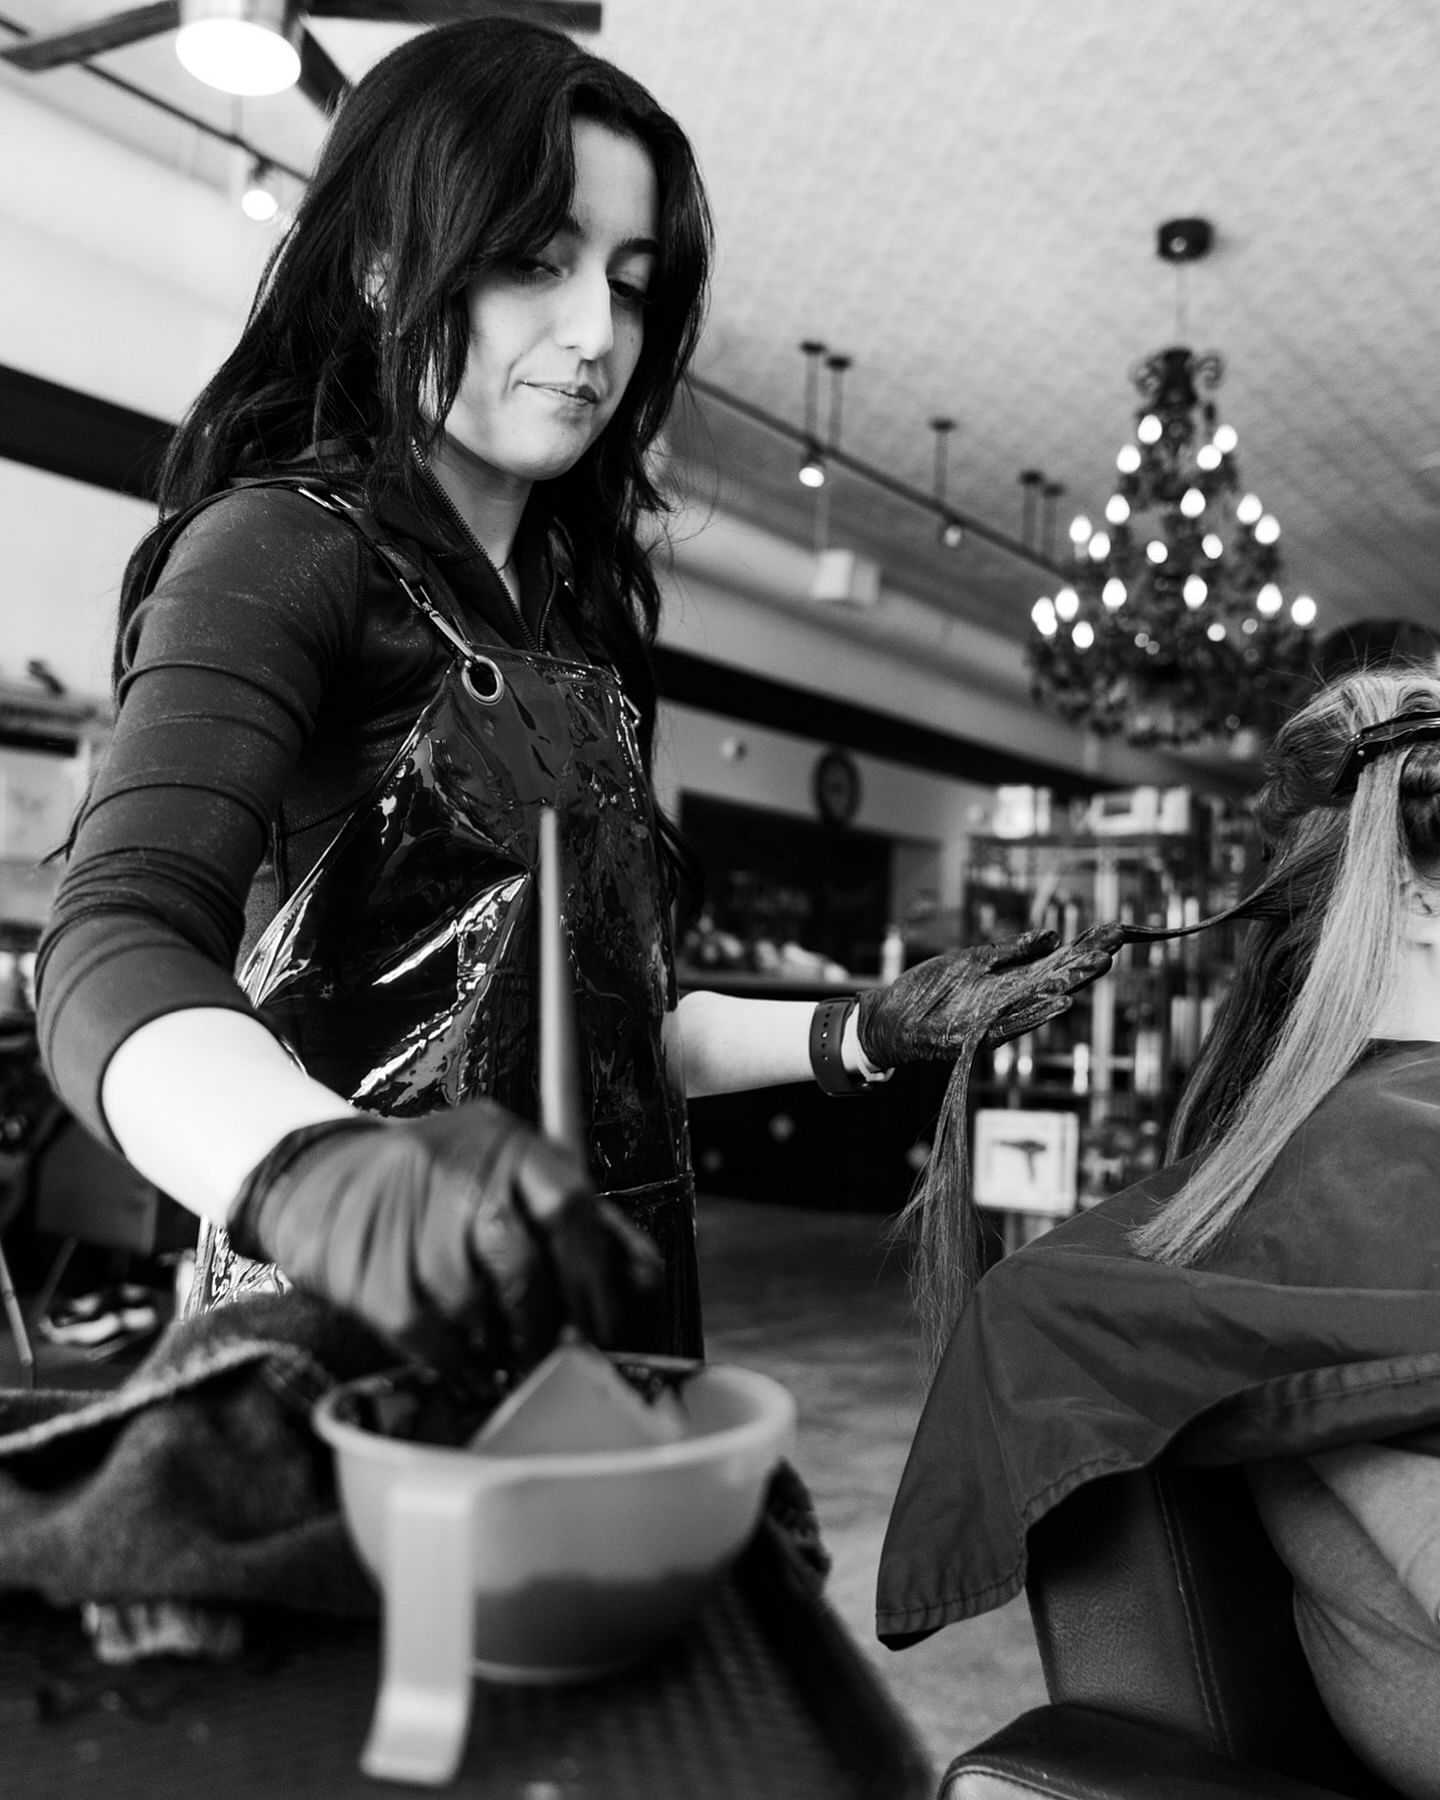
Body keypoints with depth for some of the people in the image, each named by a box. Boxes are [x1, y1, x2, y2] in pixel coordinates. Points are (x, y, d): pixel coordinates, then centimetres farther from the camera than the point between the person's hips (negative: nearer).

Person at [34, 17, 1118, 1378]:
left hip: (606, 1320, 7)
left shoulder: (570, 610, 14)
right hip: (367, 1336, -6)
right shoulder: (285, 547, -9)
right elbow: (120, 946, -26)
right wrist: (316, 1166, -45)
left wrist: (863, 1034, 5)